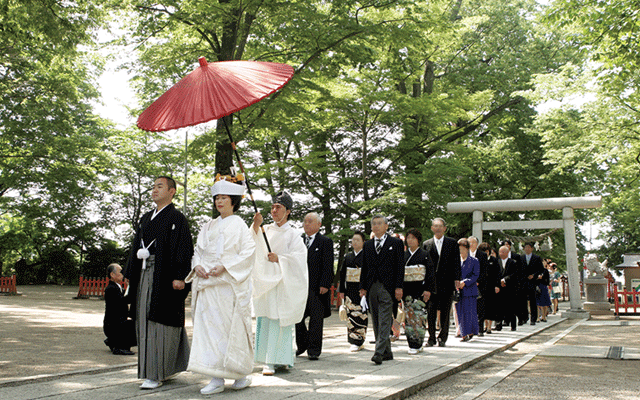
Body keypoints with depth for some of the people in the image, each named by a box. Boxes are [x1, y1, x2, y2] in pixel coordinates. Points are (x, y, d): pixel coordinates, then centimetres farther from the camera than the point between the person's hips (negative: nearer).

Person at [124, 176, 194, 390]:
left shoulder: (176, 218, -5)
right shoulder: (146, 218, 18)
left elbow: (183, 249, -12)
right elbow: (136, 247, 21)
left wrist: (179, 277, -19)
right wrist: (131, 274, 17)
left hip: (164, 277, -8)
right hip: (145, 275, 8)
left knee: (160, 323, -6)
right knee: (145, 322, 10)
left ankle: (156, 374, 0)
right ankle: (168, 367, 22)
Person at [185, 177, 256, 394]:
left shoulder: (239, 225, 1)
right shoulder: (208, 227, 17)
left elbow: (248, 251, -8)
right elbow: (199, 250, 17)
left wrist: (225, 266, -17)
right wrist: (197, 266, -4)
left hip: (229, 284, -5)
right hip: (207, 284, 5)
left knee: (232, 327, -4)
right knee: (209, 327, 0)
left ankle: (241, 374, 11)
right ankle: (217, 379, 3)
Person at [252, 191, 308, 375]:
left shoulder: (293, 234, 3)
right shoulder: (267, 230, 12)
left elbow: (298, 258, -6)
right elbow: (255, 245, -5)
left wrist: (279, 259, -17)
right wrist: (256, 226, -19)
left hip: (282, 283, -3)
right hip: (265, 282, 3)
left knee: (278, 322, -5)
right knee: (265, 321, 2)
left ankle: (274, 361, -1)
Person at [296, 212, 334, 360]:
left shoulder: (325, 242, 0)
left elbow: (328, 266, -5)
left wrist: (324, 285, -13)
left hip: (317, 286, -4)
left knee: (316, 319, 1)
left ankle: (313, 350, 9)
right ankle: (302, 344, 26)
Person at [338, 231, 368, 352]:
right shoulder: (348, 257, 12)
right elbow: (342, 274, 15)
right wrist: (342, 290, 11)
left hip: (362, 289, -5)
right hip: (350, 290, 5)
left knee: (360, 314, -7)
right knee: (351, 314, 5)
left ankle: (358, 342, -3)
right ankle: (355, 341, 14)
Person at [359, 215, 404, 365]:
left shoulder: (396, 243, 3)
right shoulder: (367, 245, 16)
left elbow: (400, 266, -2)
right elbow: (364, 267, 16)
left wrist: (398, 287, -8)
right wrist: (363, 287, 9)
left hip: (387, 287, -5)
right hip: (371, 287, 5)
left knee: (384, 322, -10)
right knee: (376, 322, 9)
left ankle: (379, 353, -14)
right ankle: (387, 352, 18)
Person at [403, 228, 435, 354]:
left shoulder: (424, 255, 0)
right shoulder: (403, 255, 11)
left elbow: (430, 273, -2)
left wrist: (428, 289, -9)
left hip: (420, 289, -4)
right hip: (407, 290, 4)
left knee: (419, 316, -7)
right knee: (408, 316, 3)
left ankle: (417, 345, -2)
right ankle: (412, 343, 11)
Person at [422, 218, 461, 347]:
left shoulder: (452, 243, 7)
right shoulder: (426, 244, 9)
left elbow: (456, 262, 4)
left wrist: (456, 279, -4)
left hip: (447, 283, -1)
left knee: (445, 312, 4)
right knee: (430, 312, 0)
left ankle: (442, 338, 14)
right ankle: (431, 338, 9)